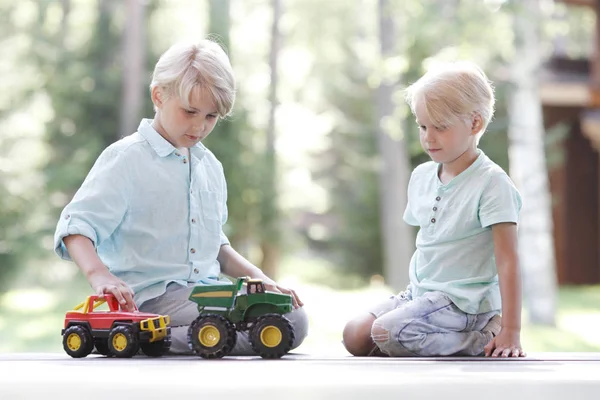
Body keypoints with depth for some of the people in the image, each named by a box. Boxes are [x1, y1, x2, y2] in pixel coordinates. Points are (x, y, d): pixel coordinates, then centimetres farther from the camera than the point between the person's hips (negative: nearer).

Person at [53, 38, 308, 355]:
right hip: (152, 295, -8)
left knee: (294, 318, -15)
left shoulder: (210, 166, 20)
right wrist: (99, 275, -33)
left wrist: (258, 277, 11)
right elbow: (76, 226, -13)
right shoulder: (126, 159, -4)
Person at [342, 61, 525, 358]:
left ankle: (481, 340, -10)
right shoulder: (421, 177, 9)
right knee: (355, 336, -6)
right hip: (421, 292, 8)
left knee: (386, 333, -26)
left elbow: (507, 260, -18)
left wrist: (511, 332, -23)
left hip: (464, 302, -8)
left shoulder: (491, 183, -15)